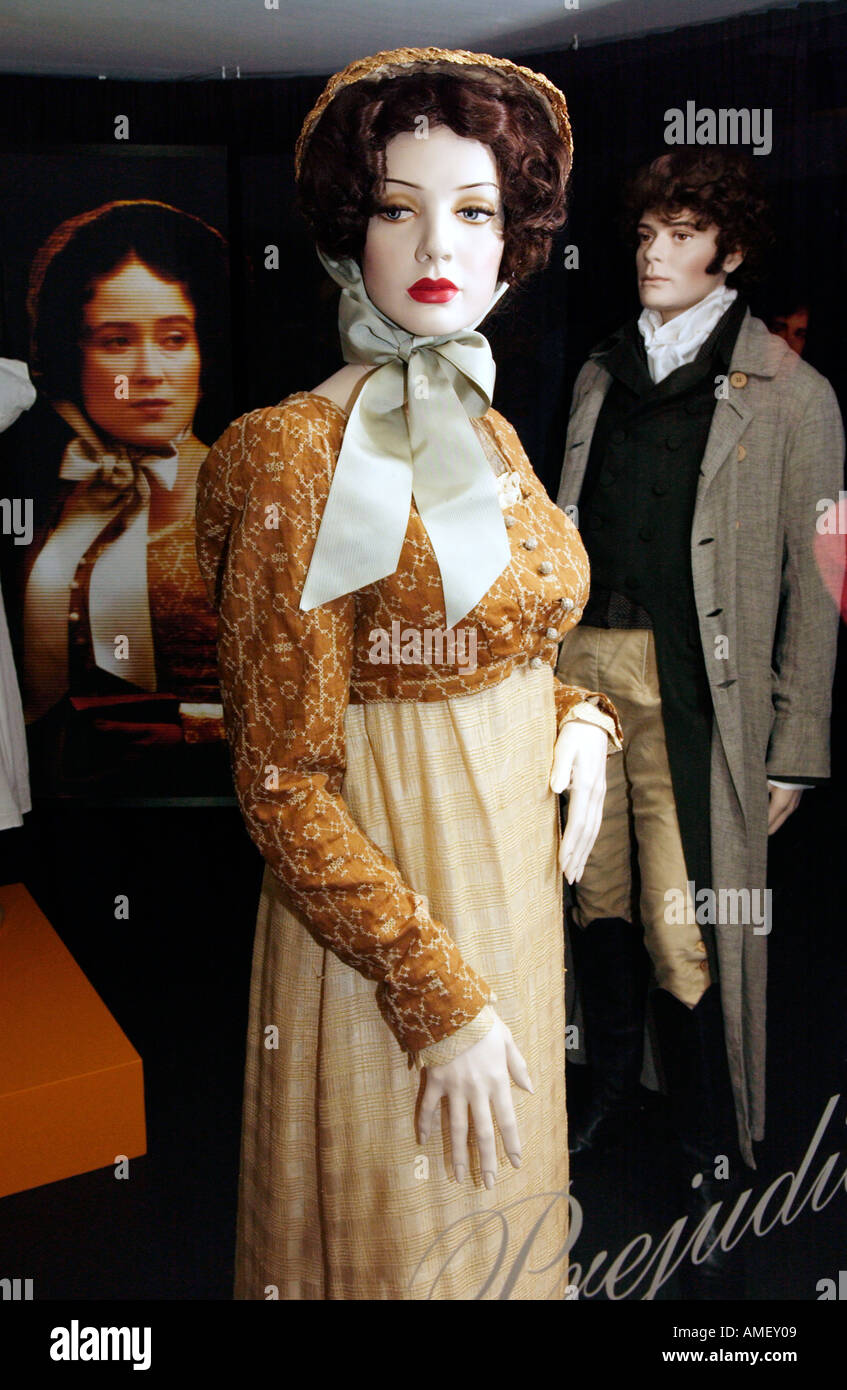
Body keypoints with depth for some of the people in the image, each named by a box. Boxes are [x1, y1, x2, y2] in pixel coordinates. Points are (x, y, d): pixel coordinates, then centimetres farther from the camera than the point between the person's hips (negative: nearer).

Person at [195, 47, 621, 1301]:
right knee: (403, 1242, 14)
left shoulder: (492, 435, 5)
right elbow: (284, 784, -18)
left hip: (516, 882, 7)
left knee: (508, 1209, 24)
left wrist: (578, 720, -3)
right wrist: (442, 1000, -18)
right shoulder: (298, 456, -18)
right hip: (380, 921, -7)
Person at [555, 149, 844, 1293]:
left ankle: (714, 1162, 16)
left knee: (686, 933, -5)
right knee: (600, 899, 14)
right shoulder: (604, 373, 15)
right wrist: (542, 659, 11)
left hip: (694, 689, -5)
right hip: (585, 666, 5)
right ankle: (614, 1088, 37)